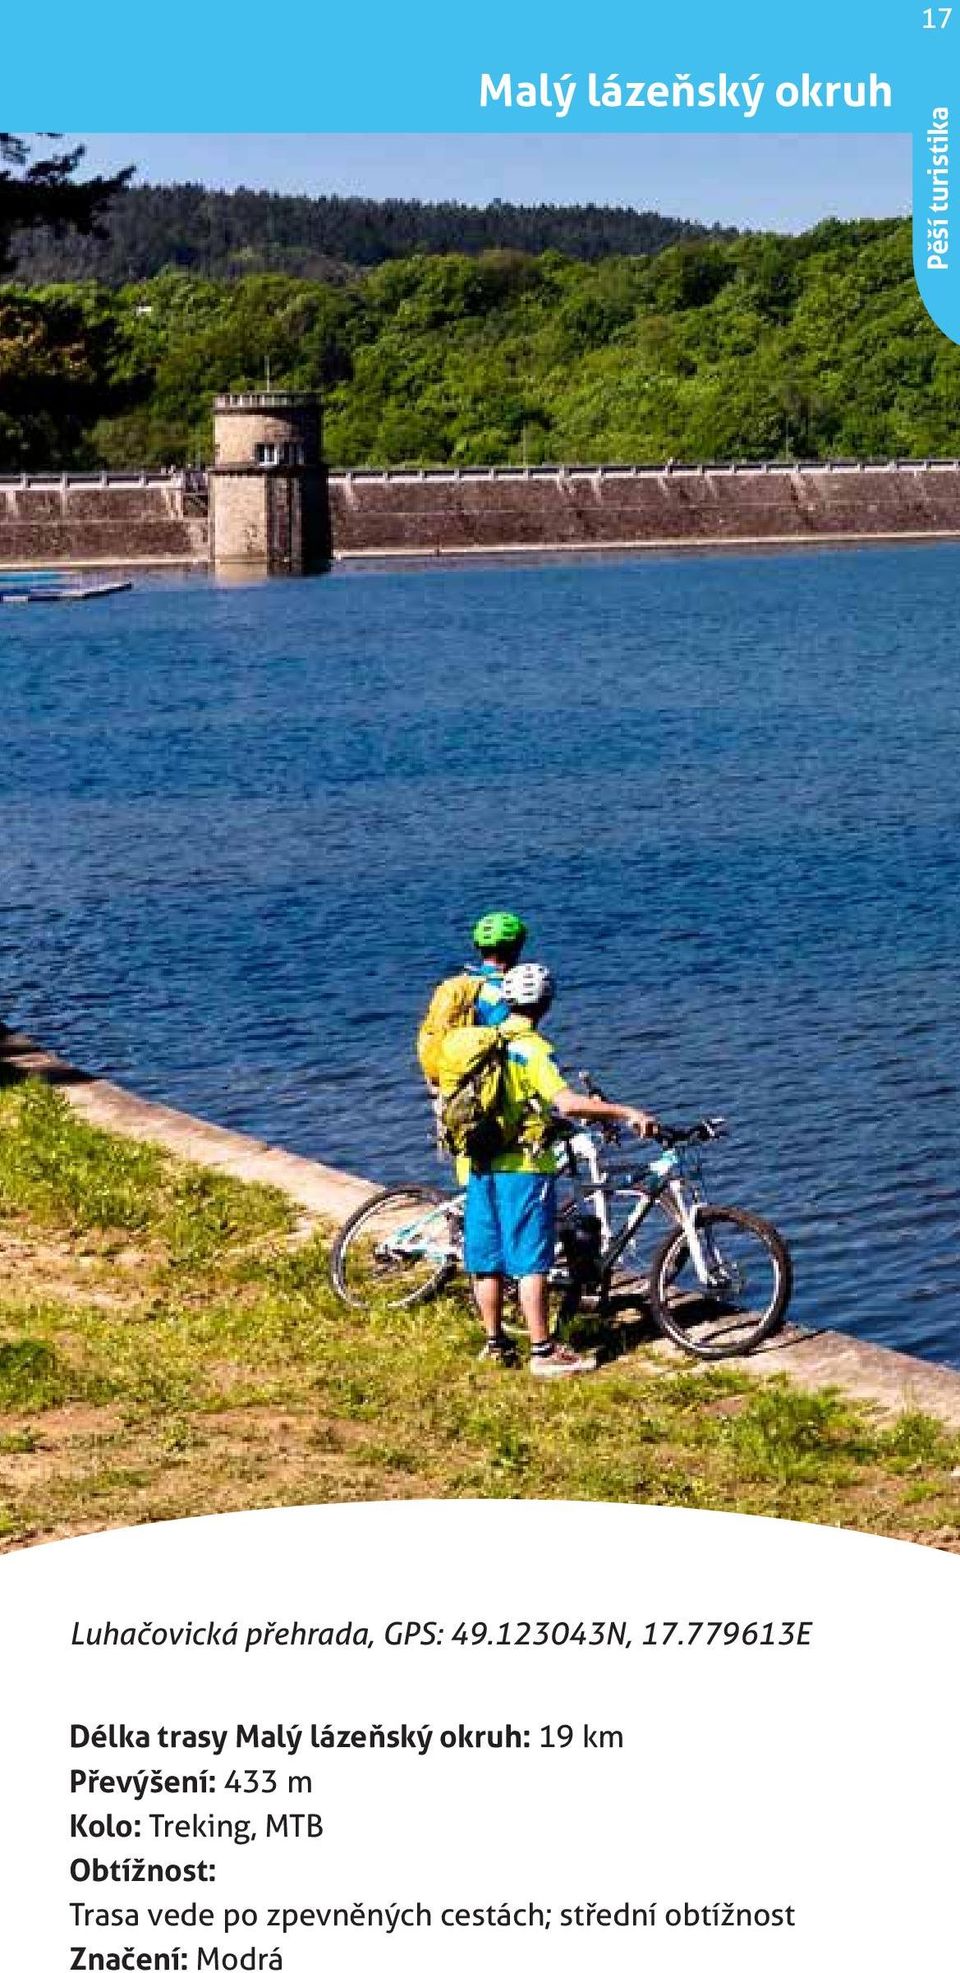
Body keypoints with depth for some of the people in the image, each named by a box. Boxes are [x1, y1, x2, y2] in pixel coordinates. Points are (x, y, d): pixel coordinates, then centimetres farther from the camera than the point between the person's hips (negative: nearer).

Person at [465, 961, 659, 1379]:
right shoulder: (533, 1049, -12)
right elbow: (567, 1103, -25)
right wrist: (627, 1112, -22)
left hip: (479, 1164, 7)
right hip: (522, 1166, -7)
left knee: (487, 1261, 13)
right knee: (531, 1262, -4)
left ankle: (495, 1344, 21)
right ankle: (543, 1352, -3)